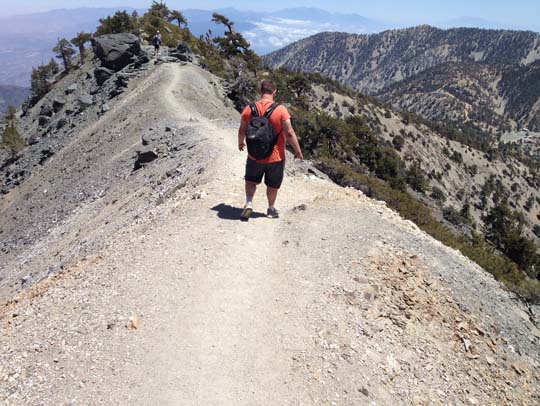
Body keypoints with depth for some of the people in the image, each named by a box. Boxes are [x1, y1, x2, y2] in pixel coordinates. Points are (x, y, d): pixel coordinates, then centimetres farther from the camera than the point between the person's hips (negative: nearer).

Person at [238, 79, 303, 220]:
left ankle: (249, 203, 8)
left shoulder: (249, 109, -7)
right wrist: (298, 151, -5)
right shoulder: (280, 109, -16)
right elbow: (289, 133, -17)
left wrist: (240, 143, 23)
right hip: (275, 157, -2)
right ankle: (271, 209, 32)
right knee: (272, 185, 18)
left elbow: (242, 130, 3)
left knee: (251, 181, 24)